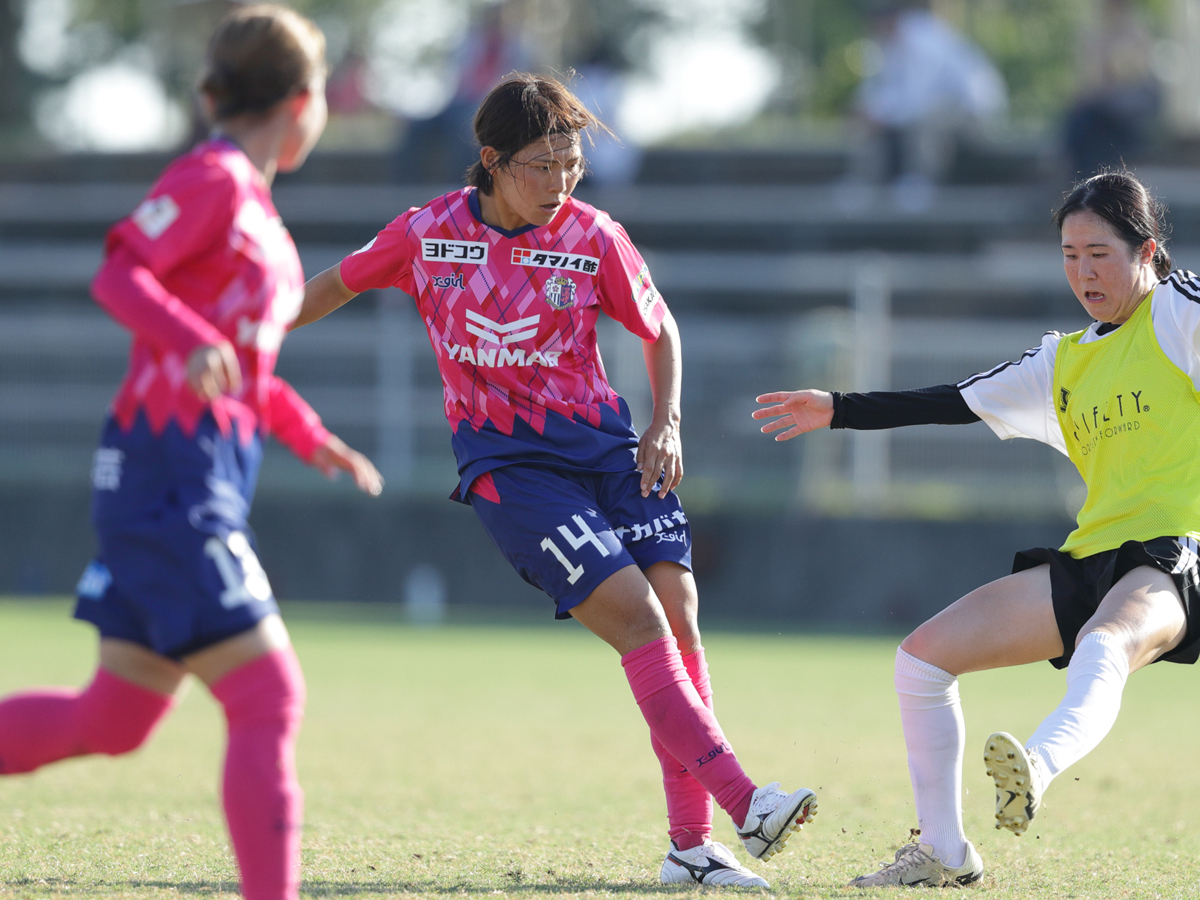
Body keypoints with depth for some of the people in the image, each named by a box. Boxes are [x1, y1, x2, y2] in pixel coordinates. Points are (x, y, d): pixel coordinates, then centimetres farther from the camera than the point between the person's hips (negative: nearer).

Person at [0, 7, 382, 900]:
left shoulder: (252, 200, 19)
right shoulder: (210, 179, -8)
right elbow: (119, 275, -21)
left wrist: (311, 438, 23)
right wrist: (192, 343, -36)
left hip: (205, 476, 10)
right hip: (169, 467, -10)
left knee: (113, 721, 11)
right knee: (268, 697, -12)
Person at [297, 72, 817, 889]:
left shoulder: (592, 237, -3)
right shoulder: (429, 233, -5)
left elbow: (659, 329, 11)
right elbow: (341, 283, 12)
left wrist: (667, 424, -2)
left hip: (603, 441, 3)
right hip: (505, 462, -3)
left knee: (678, 609, -10)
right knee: (634, 613, -19)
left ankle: (691, 844, -3)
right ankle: (744, 804, -26)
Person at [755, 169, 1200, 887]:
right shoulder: (1062, 362, 20)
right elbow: (958, 402, 23)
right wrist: (840, 411, 22)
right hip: (1091, 560, 8)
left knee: (1102, 649, -41)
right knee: (922, 659, 3)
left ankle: (1037, 772, -71)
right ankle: (944, 852, 15)